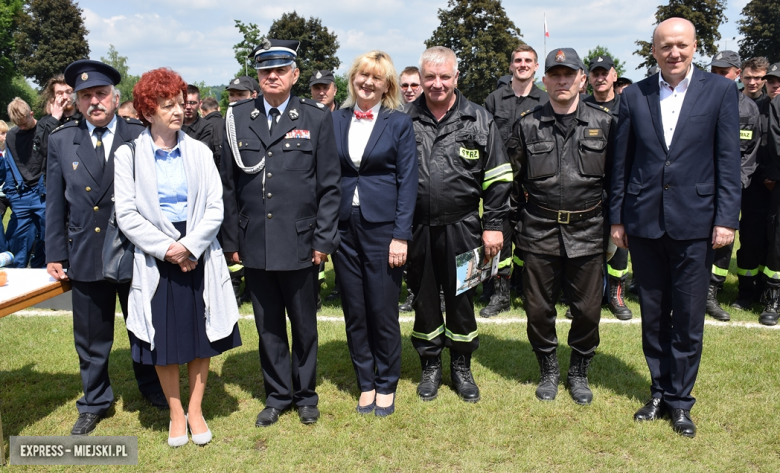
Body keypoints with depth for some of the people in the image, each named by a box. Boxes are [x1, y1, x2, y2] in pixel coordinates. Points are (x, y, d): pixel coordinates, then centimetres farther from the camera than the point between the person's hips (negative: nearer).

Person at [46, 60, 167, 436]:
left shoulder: (140, 137, -5)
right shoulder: (61, 141, 3)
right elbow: (55, 203, 5)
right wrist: (55, 254, 3)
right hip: (85, 255, 2)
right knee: (91, 336, 13)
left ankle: (153, 388, 37)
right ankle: (94, 403, 32)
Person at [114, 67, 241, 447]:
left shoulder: (199, 152, 3)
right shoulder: (129, 155, -2)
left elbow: (215, 208, -2)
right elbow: (127, 215, -6)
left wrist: (189, 245, -15)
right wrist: (167, 248, -14)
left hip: (199, 254, 1)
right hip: (155, 257, -1)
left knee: (201, 334, 7)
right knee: (164, 338, 6)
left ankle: (195, 410, 24)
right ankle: (176, 413, 25)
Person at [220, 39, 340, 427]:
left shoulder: (316, 118, 1)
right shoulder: (238, 118, 6)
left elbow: (330, 186, 0)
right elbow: (228, 185, 7)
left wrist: (323, 239, -5)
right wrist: (230, 240, 4)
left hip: (299, 244, -2)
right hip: (254, 245, 2)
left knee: (304, 325, 11)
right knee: (267, 325, 13)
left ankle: (306, 394, 30)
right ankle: (277, 395, 29)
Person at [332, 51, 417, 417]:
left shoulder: (399, 123, 0)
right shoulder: (336, 121, 8)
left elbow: (407, 182, -4)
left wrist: (401, 235, -11)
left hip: (383, 227, -3)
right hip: (344, 227, 3)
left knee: (383, 311, 3)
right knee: (354, 312, 10)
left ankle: (387, 386, 22)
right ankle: (366, 383, 26)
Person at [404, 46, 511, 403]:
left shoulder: (479, 120, 1)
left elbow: (497, 178, 2)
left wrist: (493, 225, -3)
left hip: (461, 227, -1)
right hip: (416, 228, 1)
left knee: (461, 298, 9)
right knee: (423, 297, 12)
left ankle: (461, 367, 28)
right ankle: (430, 366, 29)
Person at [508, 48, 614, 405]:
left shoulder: (604, 122, 2)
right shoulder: (527, 125, 2)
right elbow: (513, 178, 8)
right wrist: (514, 223, 6)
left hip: (588, 231, 0)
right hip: (539, 232, 0)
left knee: (587, 309, 7)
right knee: (538, 309, 8)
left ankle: (579, 373, 31)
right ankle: (548, 371, 31)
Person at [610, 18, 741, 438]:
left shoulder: (720, 91, 0)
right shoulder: (634, 95, 5)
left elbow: (728, 161, -2)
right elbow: (622, 162, 7)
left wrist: (726, 218, -8)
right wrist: (617, 218, 6)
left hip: (694, 223, -2)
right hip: (644, 222, 2)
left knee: (688, 319, 5)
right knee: (653, 315, 12)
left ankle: (680, 399, 22)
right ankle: (659, 390, 28)